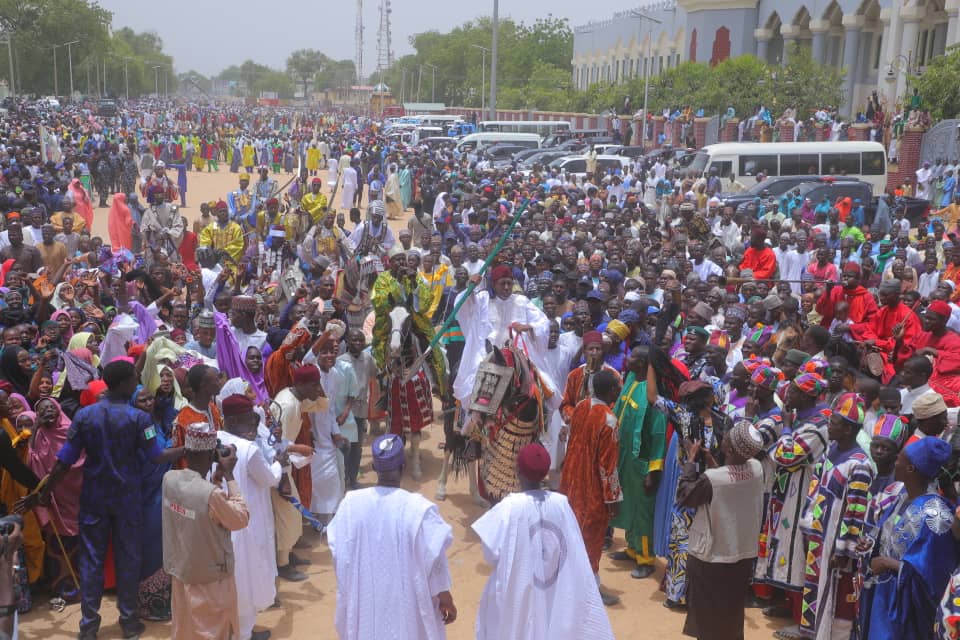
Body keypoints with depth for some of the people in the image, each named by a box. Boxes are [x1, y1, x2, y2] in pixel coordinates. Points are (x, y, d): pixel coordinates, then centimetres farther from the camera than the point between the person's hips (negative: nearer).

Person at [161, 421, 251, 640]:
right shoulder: (213, 494, -32)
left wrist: (217, 476, -2)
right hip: (210, 579, -6)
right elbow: (241, 519, -15)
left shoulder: (169, 479, -11)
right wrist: (229, 476, -14)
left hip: (180, 572, 6)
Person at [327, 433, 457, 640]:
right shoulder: (418, 508, -23)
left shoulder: (351, 503, -14)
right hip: (405, 604, -3)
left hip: (362, 602, 3)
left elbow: (338, 553, -3)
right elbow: (434, 560, -15)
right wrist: (445, 597, 0)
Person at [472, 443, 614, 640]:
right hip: (554, 594, 3)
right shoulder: (561, 503, -11)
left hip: (517, 594, -3)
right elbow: (574, 555, -5)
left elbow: (492, 554, -14)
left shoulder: (510, 507, -22)